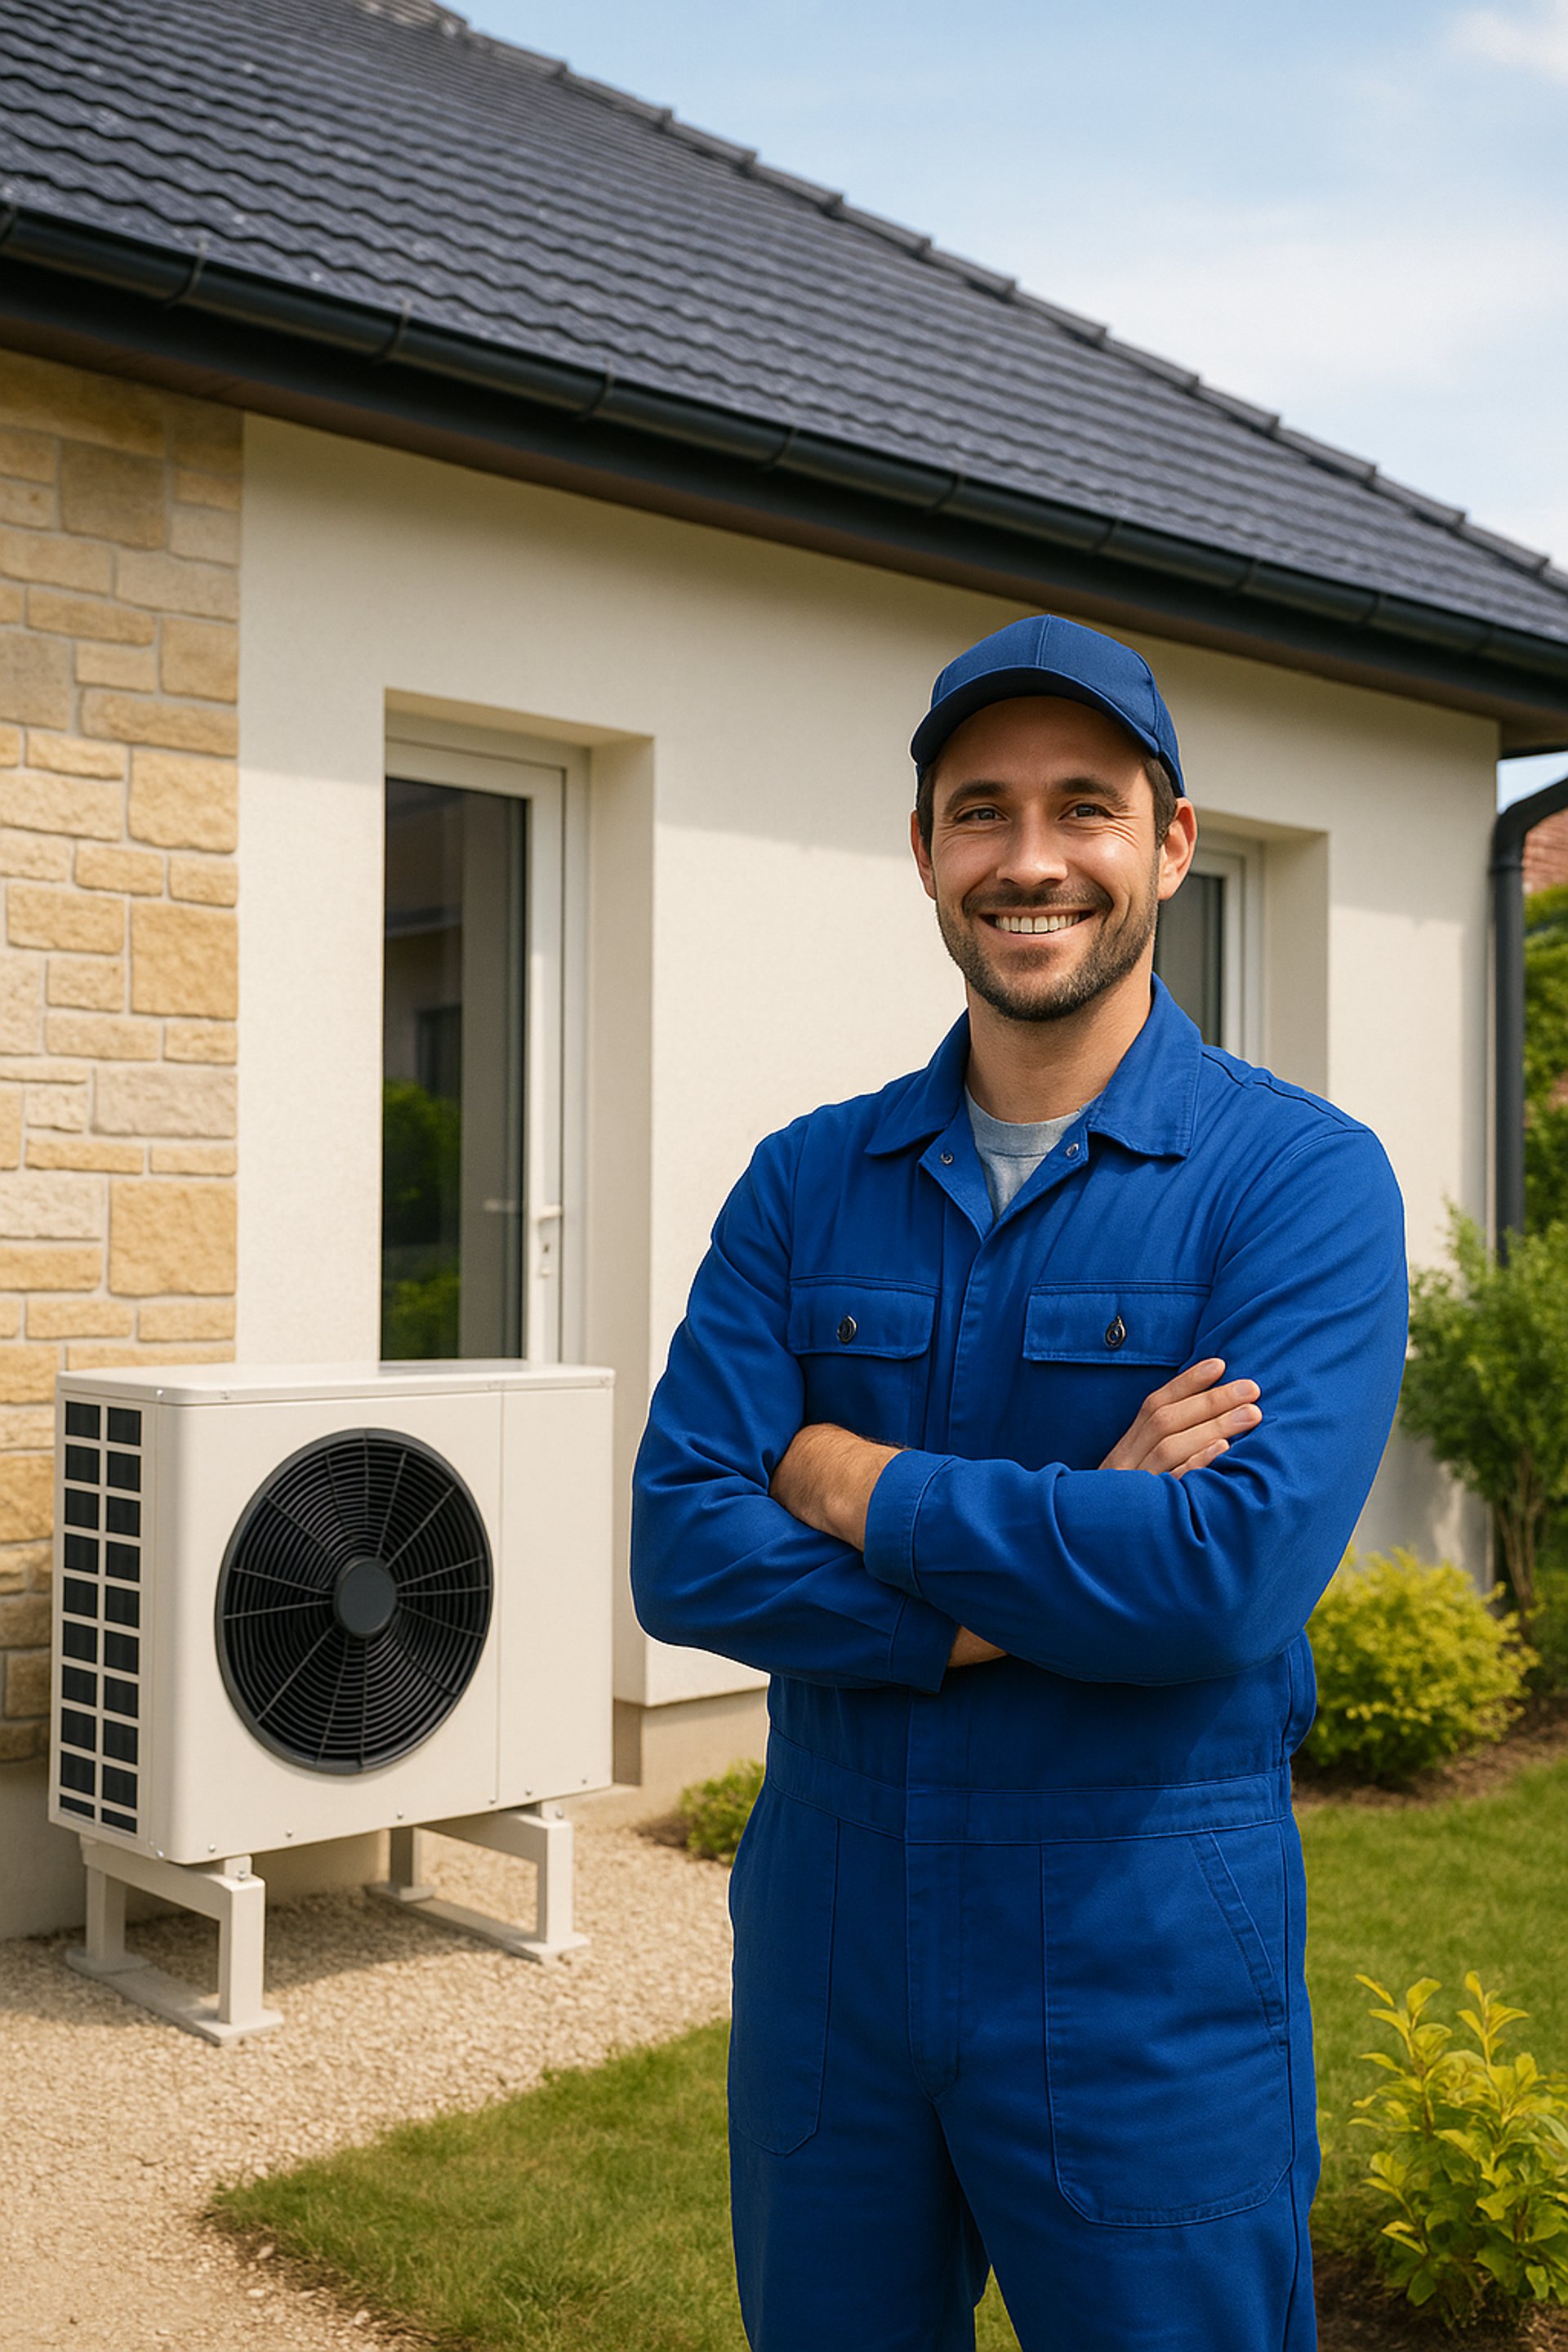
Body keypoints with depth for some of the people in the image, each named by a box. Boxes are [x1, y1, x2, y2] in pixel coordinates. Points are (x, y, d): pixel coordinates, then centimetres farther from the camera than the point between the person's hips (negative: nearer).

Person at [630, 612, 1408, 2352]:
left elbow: (1228, 1579, -23)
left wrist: (853, 1486, -12)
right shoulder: (806, 1183, 2)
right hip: (825, 1936, 4)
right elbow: (680, 1551, -7)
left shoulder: (1302, 1178, -10)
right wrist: (1046, 1575, -18)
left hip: (1146, 1966, -3)